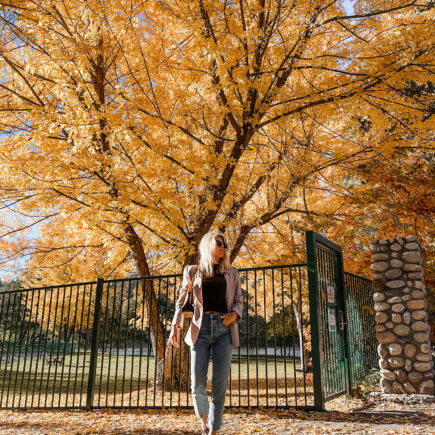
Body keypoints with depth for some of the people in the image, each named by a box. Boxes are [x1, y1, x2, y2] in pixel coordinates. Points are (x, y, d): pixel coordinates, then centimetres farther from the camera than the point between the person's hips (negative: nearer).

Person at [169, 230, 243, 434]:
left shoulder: (231, 272, 14)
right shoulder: (193, 271, 11)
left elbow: (238, 300, 17)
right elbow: (182, 300, 11)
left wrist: (234, 314, -5)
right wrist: (176, 324, -4)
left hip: (224, 328, 1)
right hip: (201, 327, -1)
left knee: (220, 383, -4)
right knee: (197, 383, -2)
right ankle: (203, 417, 27)